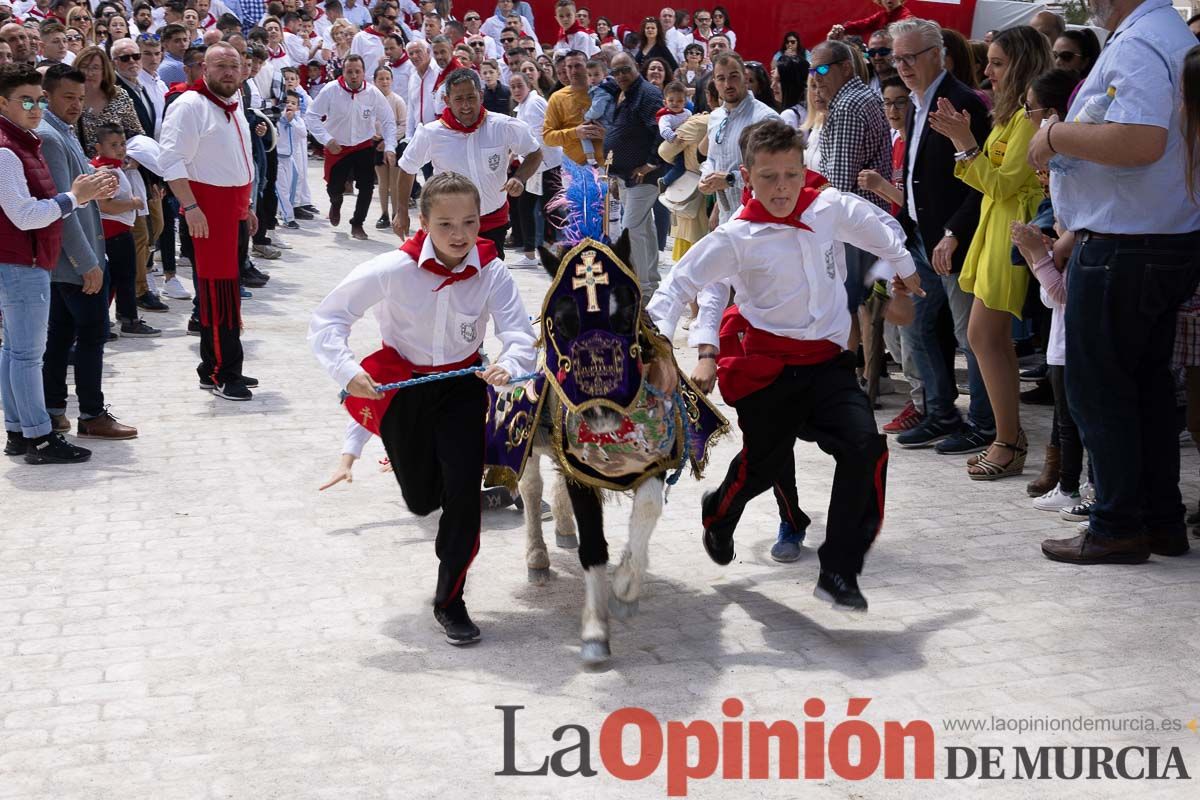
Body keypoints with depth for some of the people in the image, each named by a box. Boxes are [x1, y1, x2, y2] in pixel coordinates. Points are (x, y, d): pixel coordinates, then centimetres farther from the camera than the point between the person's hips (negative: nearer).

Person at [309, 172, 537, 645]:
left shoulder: (491, 272, -17)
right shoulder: (394, 270, -22)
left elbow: (520, 335, -26)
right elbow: (328, 318, -15)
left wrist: (509, 365, -48)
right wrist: (347, 371, -29)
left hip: (462, 385, 1)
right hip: (403, 385, 0)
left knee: (464, 494, -10)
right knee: (421, 501, 11)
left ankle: (449, 602, 10)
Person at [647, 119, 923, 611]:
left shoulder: (831, 208, 0)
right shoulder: (736, 238, -11)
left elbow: (873, 226, 22)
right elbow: (682, 281, -7)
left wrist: (903, 266, 38)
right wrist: (659, 328, -21)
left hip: (826, 360, 3)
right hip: (768, 366, -3)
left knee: (866, 447, -17)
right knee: (764, 464, 9)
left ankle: (839, 571, -7)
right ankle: (718, 514, 48)